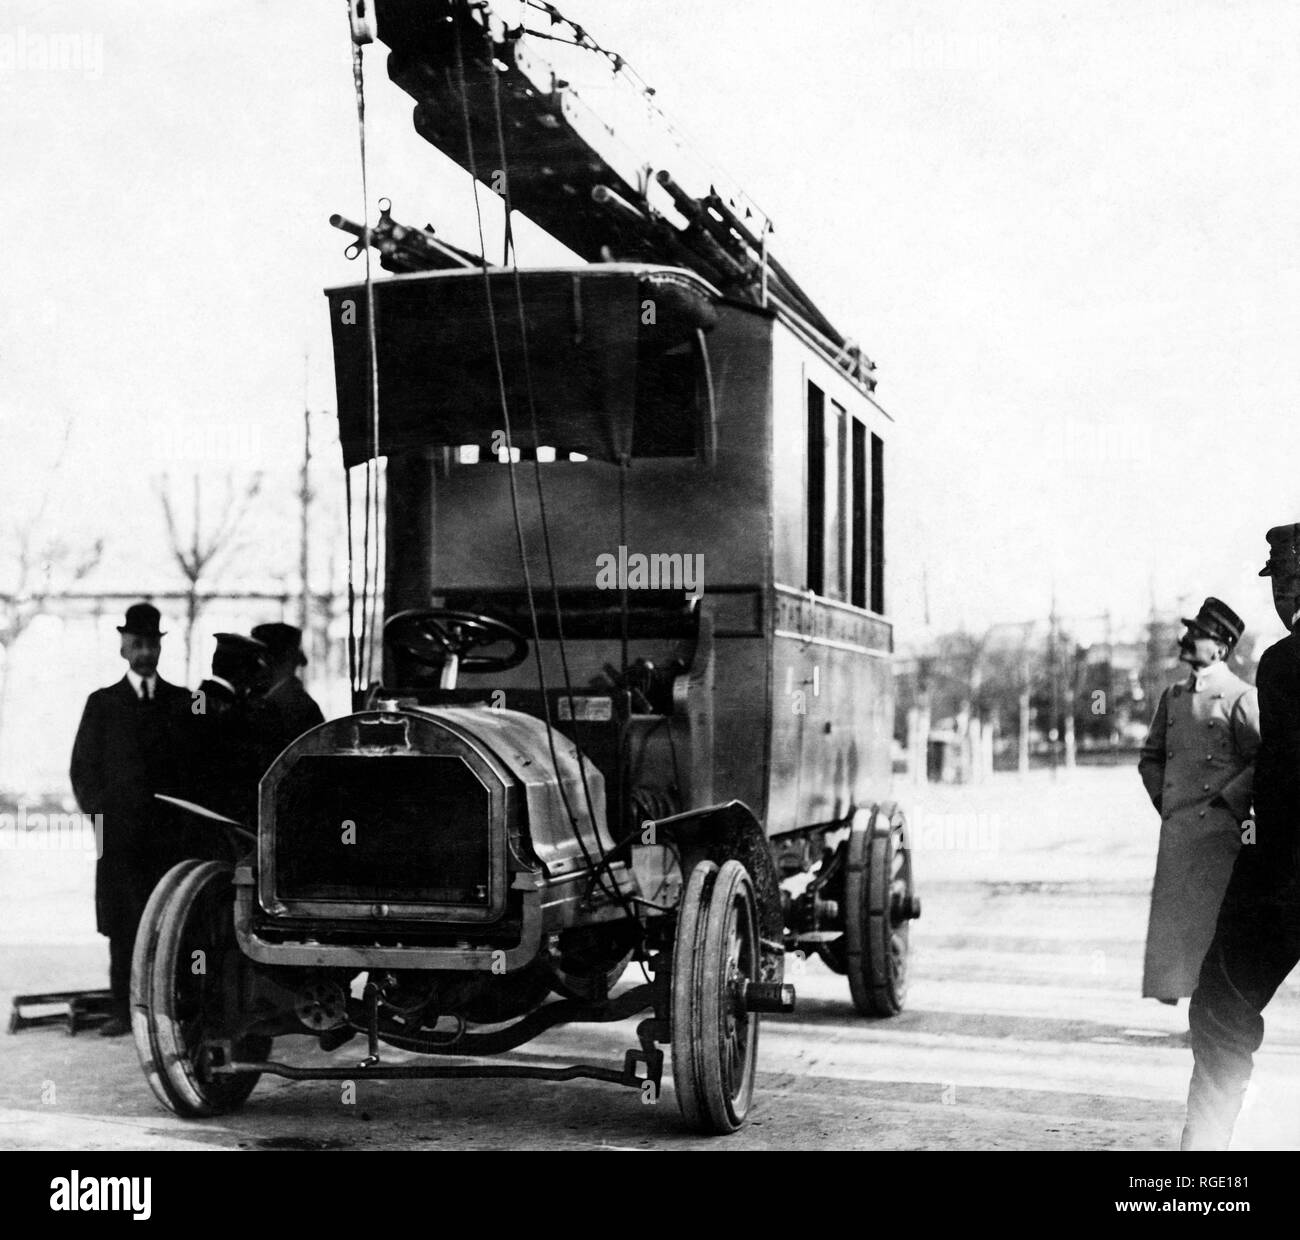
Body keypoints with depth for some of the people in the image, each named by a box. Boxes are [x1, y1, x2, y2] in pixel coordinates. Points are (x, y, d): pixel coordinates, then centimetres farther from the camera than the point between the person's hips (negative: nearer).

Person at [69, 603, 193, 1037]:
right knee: (122, 927, -3)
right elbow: (82, 768, 10)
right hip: (119, 835, 0)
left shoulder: (182, 702, 13)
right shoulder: (102, 703, 12)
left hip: (171, 833, 0)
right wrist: (102, 814, -1)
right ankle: (123, 1009, 0)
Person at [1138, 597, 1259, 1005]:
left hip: (1219, 828, -6)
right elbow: (1150, 756, 23)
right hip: (1176, 826, 6)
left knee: (1217, 914, -5)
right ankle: (1173, 985, 12)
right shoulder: (1173, 696, 14)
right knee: (1171, 912, 5)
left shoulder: (1241, 698, -6)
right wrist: (1163, 799, 10)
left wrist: (1227, 800, -10)